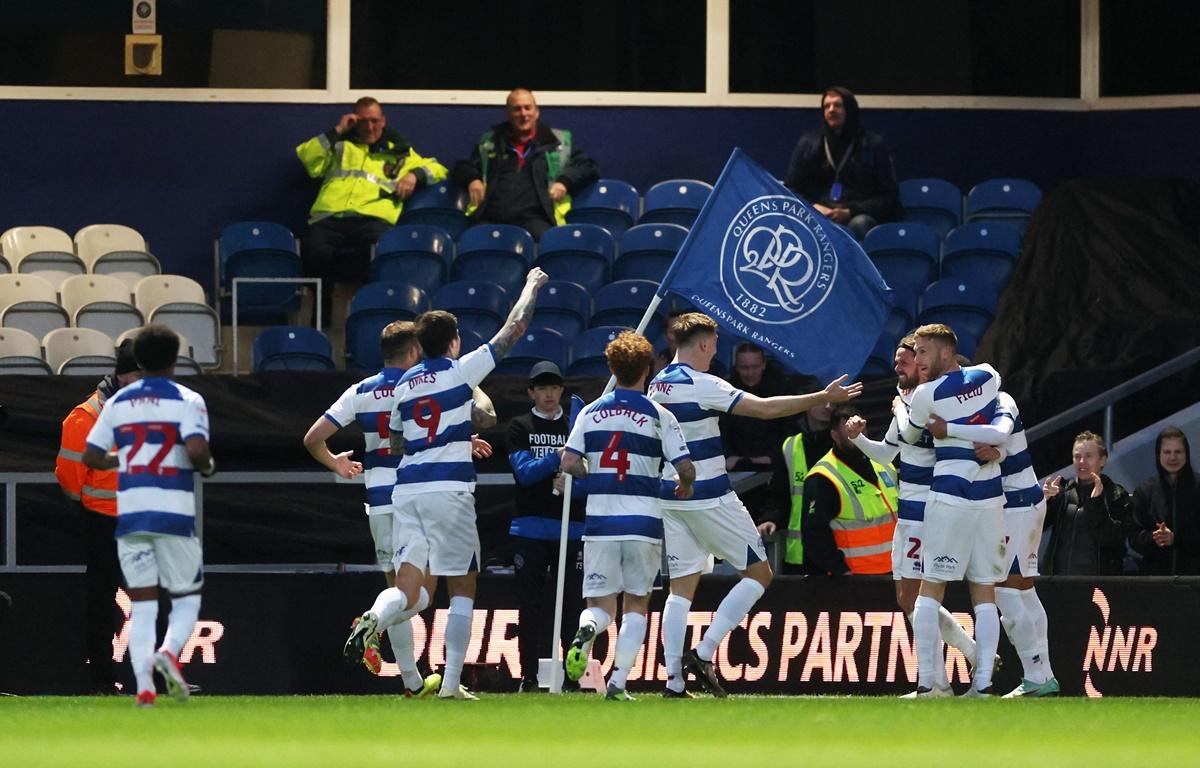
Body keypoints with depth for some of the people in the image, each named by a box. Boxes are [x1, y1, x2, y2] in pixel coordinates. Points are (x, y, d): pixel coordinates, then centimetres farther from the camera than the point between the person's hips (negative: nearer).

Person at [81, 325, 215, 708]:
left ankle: (144, 686, -8)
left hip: (129, 512, 3)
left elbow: (91, 457, 10)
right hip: (174, 512, -3)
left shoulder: (117, 402, 9)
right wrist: (207, 466, 3)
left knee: (141, 605, 5)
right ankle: (170, 652, -20)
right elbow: (197, 450, -18)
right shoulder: (187, 400, -3)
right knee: (186, 598, 9)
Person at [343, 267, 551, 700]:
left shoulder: (405, 384, 14)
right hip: (449, 489, -4)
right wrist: (531, 287, 23)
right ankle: (451, 683, 2)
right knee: (462, 588, 7)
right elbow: (514, 328, 6)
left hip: (406, 489, 4)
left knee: (409, 592, 2)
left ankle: (375, 617, -32)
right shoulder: (463, 371, 0)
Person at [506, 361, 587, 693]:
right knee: (530, 606, 1)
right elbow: (524, 472, -7)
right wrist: (558, 456, -21)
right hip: (529, 530, -1)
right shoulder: (520, 427, 7)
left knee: (572, 603, -2)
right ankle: (528, 678, 3)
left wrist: (569, 485, -17)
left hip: (571, 528, 1)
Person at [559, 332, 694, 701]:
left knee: (601, 605, 8)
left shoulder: (591, 413, 6)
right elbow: (686, 468, -6)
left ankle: (586, 629, -29)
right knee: (636, 603, 12)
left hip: (600, 519, 1)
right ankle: (618, 681, -2)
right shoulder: (659, 416, -1)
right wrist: (683, 486, 17)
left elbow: (569, 464, 0)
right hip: (643, 521, -1)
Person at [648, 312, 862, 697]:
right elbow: (765, 408, -20)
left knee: (681, 586, 9)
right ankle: (703, 653, -7)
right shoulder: (701, 385, -15)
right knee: (758, 573, 4)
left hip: (670, 498, 8)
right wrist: (823, 397, -15)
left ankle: (674, 680, 0)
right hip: (709, 498, -8)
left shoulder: (657, 386, 9)